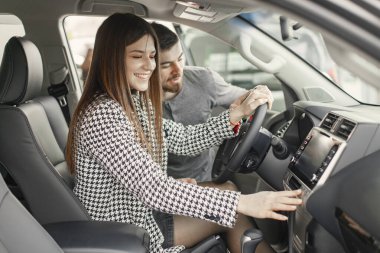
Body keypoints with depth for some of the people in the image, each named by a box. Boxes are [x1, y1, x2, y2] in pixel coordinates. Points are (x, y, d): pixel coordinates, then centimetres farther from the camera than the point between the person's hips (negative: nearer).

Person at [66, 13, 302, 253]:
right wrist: (243, 202, -33)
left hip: (144, 220, 8)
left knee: (233, 211, 9)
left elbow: (183, 140, 5)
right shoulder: (102, 116, -26)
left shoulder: (136, 103, 3)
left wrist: (237, 113, -8)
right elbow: (153, 188, -32)